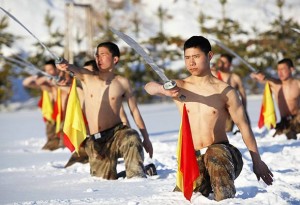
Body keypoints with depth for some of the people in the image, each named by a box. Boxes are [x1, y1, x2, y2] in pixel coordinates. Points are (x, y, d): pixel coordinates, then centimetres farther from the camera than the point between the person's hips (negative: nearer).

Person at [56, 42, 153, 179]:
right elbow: (76, 70, -17)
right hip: (96, 141, 2)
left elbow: (134, 111, 7)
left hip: (117, 132, -2)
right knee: (104, 179, 2)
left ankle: (137, 176, -29)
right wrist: (66, 66, -43)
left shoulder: (122, 82, 2)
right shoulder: (87, 78, 6)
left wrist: (146, 138, 6)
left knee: (132, 138, -37)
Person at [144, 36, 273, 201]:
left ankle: (226, 199, -26)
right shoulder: (180, 87, 5)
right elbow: (149, 87, -14)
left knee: (214, 154, -38)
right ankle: (206, 187, 13)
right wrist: (164, 89, -39)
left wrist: (257, 161, 6)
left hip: (221, 150, -3)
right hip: (194, 158, 3)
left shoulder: (225, 91, 1)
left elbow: (243, 126, 6)